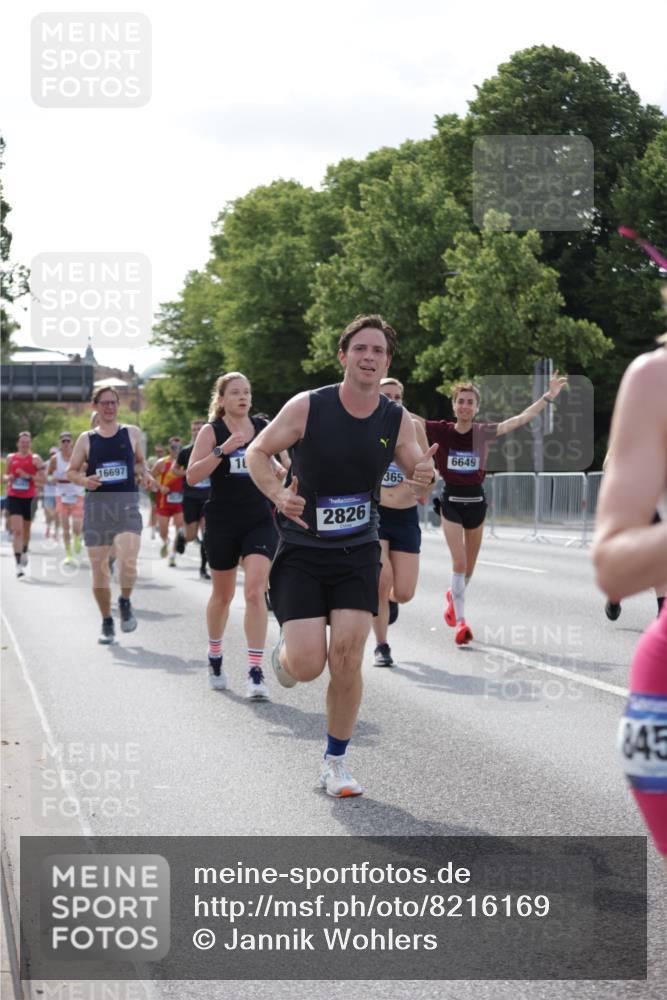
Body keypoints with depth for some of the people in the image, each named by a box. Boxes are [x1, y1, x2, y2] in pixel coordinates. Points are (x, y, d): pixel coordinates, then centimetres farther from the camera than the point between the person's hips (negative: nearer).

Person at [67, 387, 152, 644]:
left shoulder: (132, 433, 9)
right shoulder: (87, 438, 8)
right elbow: (71, 471, 11)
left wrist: (144, 475, 1)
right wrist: (84, 480, -10)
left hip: (127, 503, -1)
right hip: (96, 504, 1)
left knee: (128, 560, -23)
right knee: (99, 567, 3)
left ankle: (125, 602, 6)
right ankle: (106, 622, 19)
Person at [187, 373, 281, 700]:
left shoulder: (263, 428, 6)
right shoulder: (211, 431, -3)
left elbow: (273, 470, 22)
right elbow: (192, 476, -14)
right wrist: (222, 449, -23)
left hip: (260, 521, 1)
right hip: (222, 523, -1)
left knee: (255, 591, -14)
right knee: (222, 594, 14)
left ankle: (255, 671, -14)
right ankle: (215, 657, 37)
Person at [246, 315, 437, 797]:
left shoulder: (398, 421, -4)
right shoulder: (308, 407, -13)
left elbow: (417, 474, 8)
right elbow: (257, 453, -2)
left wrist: (424, 477, -17)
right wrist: (279, 494, -21)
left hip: (358, 553, 2)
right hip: (302, 552, -2)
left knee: (347, 658, -8)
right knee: (308, 665, -11)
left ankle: (336, 762, 11)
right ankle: (285, 652, 28)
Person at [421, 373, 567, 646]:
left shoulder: (484, 433, -2)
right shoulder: (441, 430, -6)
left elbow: (521, 419, -5)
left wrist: (549, 397, -9)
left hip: (476, 500, 3)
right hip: (451, 500, -3)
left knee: (469, 565, 13)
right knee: (459, 562, -13)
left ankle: (455, 596, 44)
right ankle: (460, 621, -11)